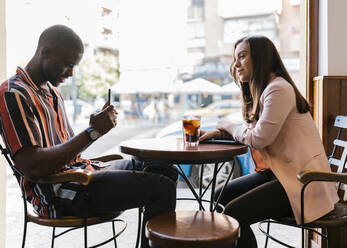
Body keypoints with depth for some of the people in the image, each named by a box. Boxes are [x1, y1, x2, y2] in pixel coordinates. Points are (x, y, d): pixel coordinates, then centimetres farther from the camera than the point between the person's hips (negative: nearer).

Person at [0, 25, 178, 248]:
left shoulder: (52, 91, 18)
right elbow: (33, 167, -23)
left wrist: (96, 128, 0)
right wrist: (92, 133, -19)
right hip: (56, 192, -9)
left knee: (166, 171, 8)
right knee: (162, 188, -22)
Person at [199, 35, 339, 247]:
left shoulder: (279, 89, -17)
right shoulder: (260, 91, 15)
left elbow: (258, 138, -19)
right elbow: (248, 132, 19)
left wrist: (227, 125, -2)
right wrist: (218, 133, 2)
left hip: (302, 180, -10)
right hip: (277, 172, 10)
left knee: (234, 212, -22)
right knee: (220, 197, 6)